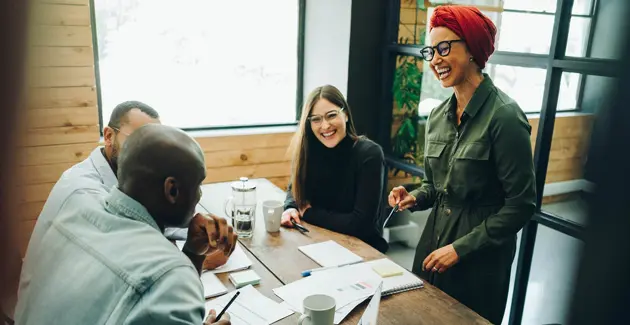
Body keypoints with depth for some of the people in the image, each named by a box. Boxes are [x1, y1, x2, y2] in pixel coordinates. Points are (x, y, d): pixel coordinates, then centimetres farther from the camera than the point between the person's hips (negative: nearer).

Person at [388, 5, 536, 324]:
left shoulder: (504, 116, -19)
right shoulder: (438, 115, 2)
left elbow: (521, 203, -17)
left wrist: (461, 248, -16)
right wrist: (415, 198, -7)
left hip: (481, 255, -6)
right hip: (433, 239, 6)